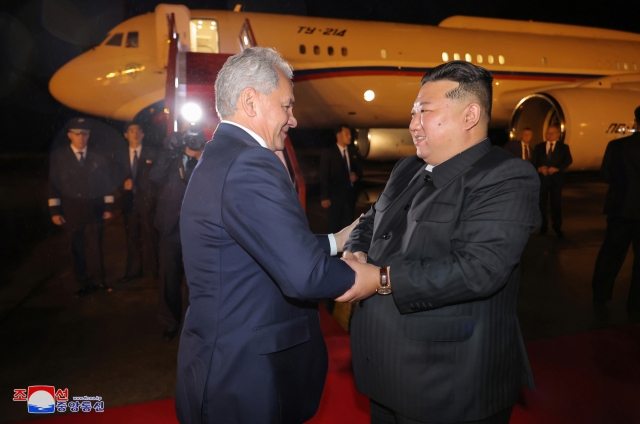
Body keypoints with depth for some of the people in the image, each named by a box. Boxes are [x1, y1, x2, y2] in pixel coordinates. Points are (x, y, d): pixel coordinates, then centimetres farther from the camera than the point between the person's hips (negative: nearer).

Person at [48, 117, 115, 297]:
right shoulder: (58, 156, 2)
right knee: (77, 248, 6)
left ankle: (98, 280, 15)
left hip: (94, 209, 0)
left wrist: (108, 207, 0)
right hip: (71, 210, 0)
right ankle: (85, 283, 16)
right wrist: (55, 210, -5)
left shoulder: (97, 158, 6)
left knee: (94, 246, 2)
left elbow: (106, 183, 6)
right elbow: (54, 184, 0)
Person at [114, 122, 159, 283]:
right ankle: (133, 271, 14)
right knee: (131, 237, 6)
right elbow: (116, 177, 11)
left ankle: (154, 270, 8)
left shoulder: (152, 153, 4)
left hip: (147, 200, -3)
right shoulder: (120, 155, 12)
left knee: (150, 236, -1)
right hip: (129, 200, 3)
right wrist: (124, 183, -10)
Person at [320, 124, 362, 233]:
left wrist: (356, 175, -5)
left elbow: (359, 170, 21)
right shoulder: (328, 152, -3)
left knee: (348, 224, 9)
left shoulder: (353, 154, 12)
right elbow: (324, 176, -7)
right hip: (335, 194, -5)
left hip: (350, 194, 5)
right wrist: (324, 197, -14)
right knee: (333, 225, -1)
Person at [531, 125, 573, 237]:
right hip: (542, 178, 1)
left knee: (556, 203, 3)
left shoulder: (563, 147, 7)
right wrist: (539, 168, -17)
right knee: (541, 203, 3)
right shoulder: (539, 147, 10)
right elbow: (533, 161, 3)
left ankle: (557, 227, 12)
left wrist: (557, 168, -20)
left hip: (556, 178, -1)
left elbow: (568, 161, -5)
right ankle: (543, 227, 13)